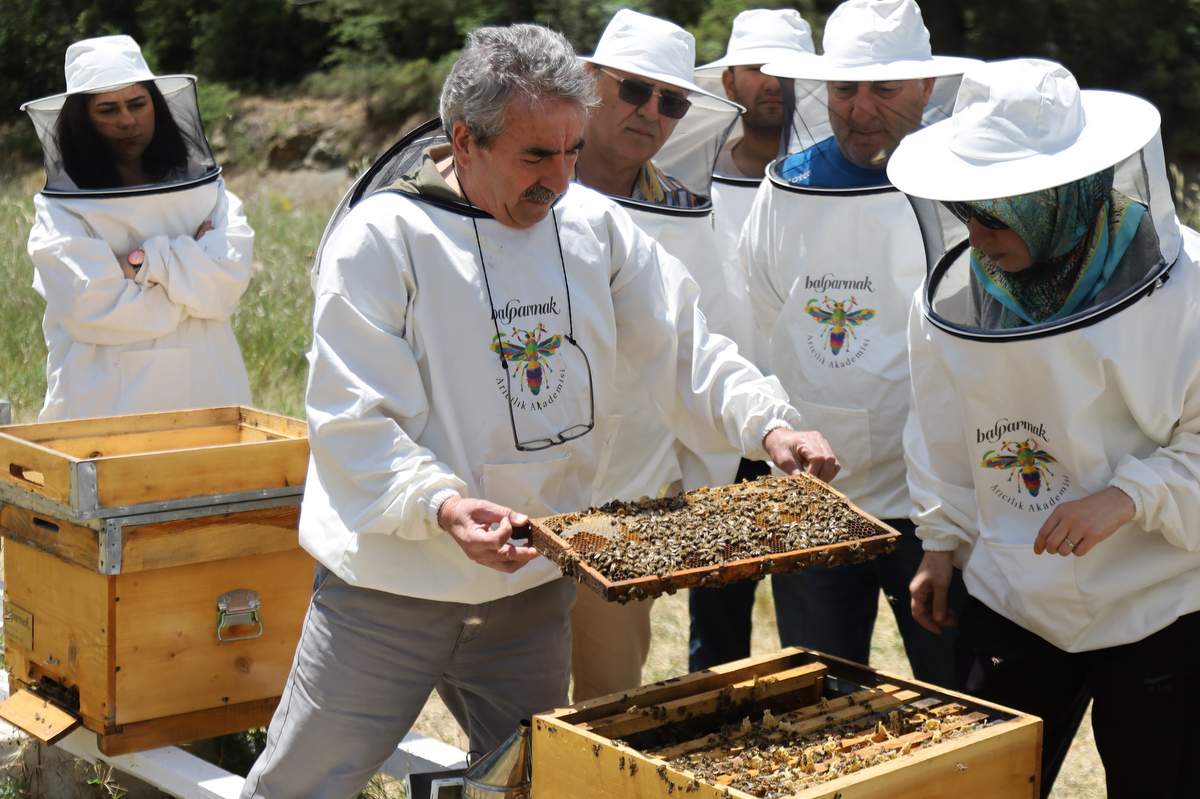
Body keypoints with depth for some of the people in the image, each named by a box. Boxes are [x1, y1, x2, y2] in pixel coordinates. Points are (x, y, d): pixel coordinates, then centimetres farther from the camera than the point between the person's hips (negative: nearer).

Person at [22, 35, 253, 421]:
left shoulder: (207, 190, 5)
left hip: (208, 398, 2)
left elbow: (229, 278, -9)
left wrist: (143, 261, -13)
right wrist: (191, 277, -7)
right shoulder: (62, 210, -3)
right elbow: (95, 307, -15)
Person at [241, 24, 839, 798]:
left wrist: (769, 424, -11)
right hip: (392, 588, -4)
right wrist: (440, 505, -34)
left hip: (532, 587, 5)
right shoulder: (383, 237, -14)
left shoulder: (594, 225, 1)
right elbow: (351, 424, -18)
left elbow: (685, 348, 5)